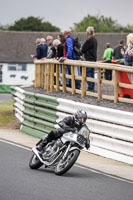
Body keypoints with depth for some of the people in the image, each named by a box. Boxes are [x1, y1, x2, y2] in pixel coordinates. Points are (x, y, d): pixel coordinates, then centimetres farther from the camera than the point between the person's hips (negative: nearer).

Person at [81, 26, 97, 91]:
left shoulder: (89, 40, -18)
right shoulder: (94, 39, 12)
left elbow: (82, 49, -14)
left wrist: (83, 52, 7)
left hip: (89, 59, -9)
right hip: (94, 58, 9)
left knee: (88, 73, -6)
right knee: (92, 73, 13)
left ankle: (90, 87, -9)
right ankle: (92, 88, 15)